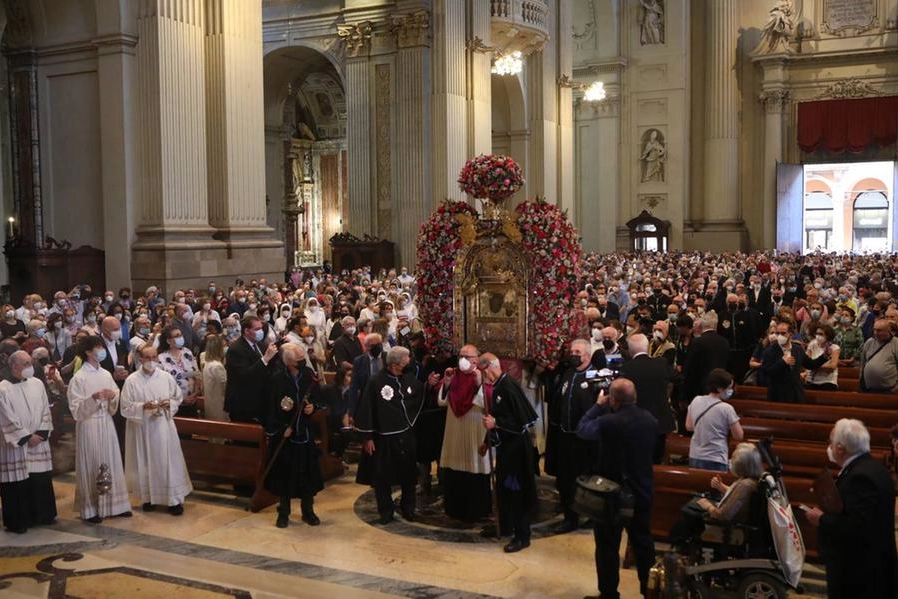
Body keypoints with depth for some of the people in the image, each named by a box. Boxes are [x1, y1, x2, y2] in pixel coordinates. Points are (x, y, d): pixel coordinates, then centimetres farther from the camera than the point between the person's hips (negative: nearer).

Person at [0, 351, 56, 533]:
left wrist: (40, 433, -6)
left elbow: (45, 411, 6)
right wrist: (27, 437, -12)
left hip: (39, 442, 5)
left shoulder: (37, 384, 4)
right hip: (16, 445, -5)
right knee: (18, 483, 1)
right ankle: (17, 522, 11)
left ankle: (42, 515, 23)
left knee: (41, 480, 10)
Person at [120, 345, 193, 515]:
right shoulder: (132, 380, -5)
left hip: (163, 427, 1)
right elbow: (126, 407, -5)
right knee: (145, 463, 7)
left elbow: (178, 398, 9)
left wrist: (169, 404, -11)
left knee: (168, 461, 1)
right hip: (142, 428, -1)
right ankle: (148, 497, 22)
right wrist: (143, 406, -20)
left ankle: (174, 499, 7)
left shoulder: (166, 377, 0)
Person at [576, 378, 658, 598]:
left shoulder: (608, 422, -25)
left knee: (608, 545, 8)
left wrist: (598, 405, 2)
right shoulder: (650, 420, -6)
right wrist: (605, 409, 9)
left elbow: (581, 430, -8)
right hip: (643, 491, 6)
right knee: (643, 541, 19)